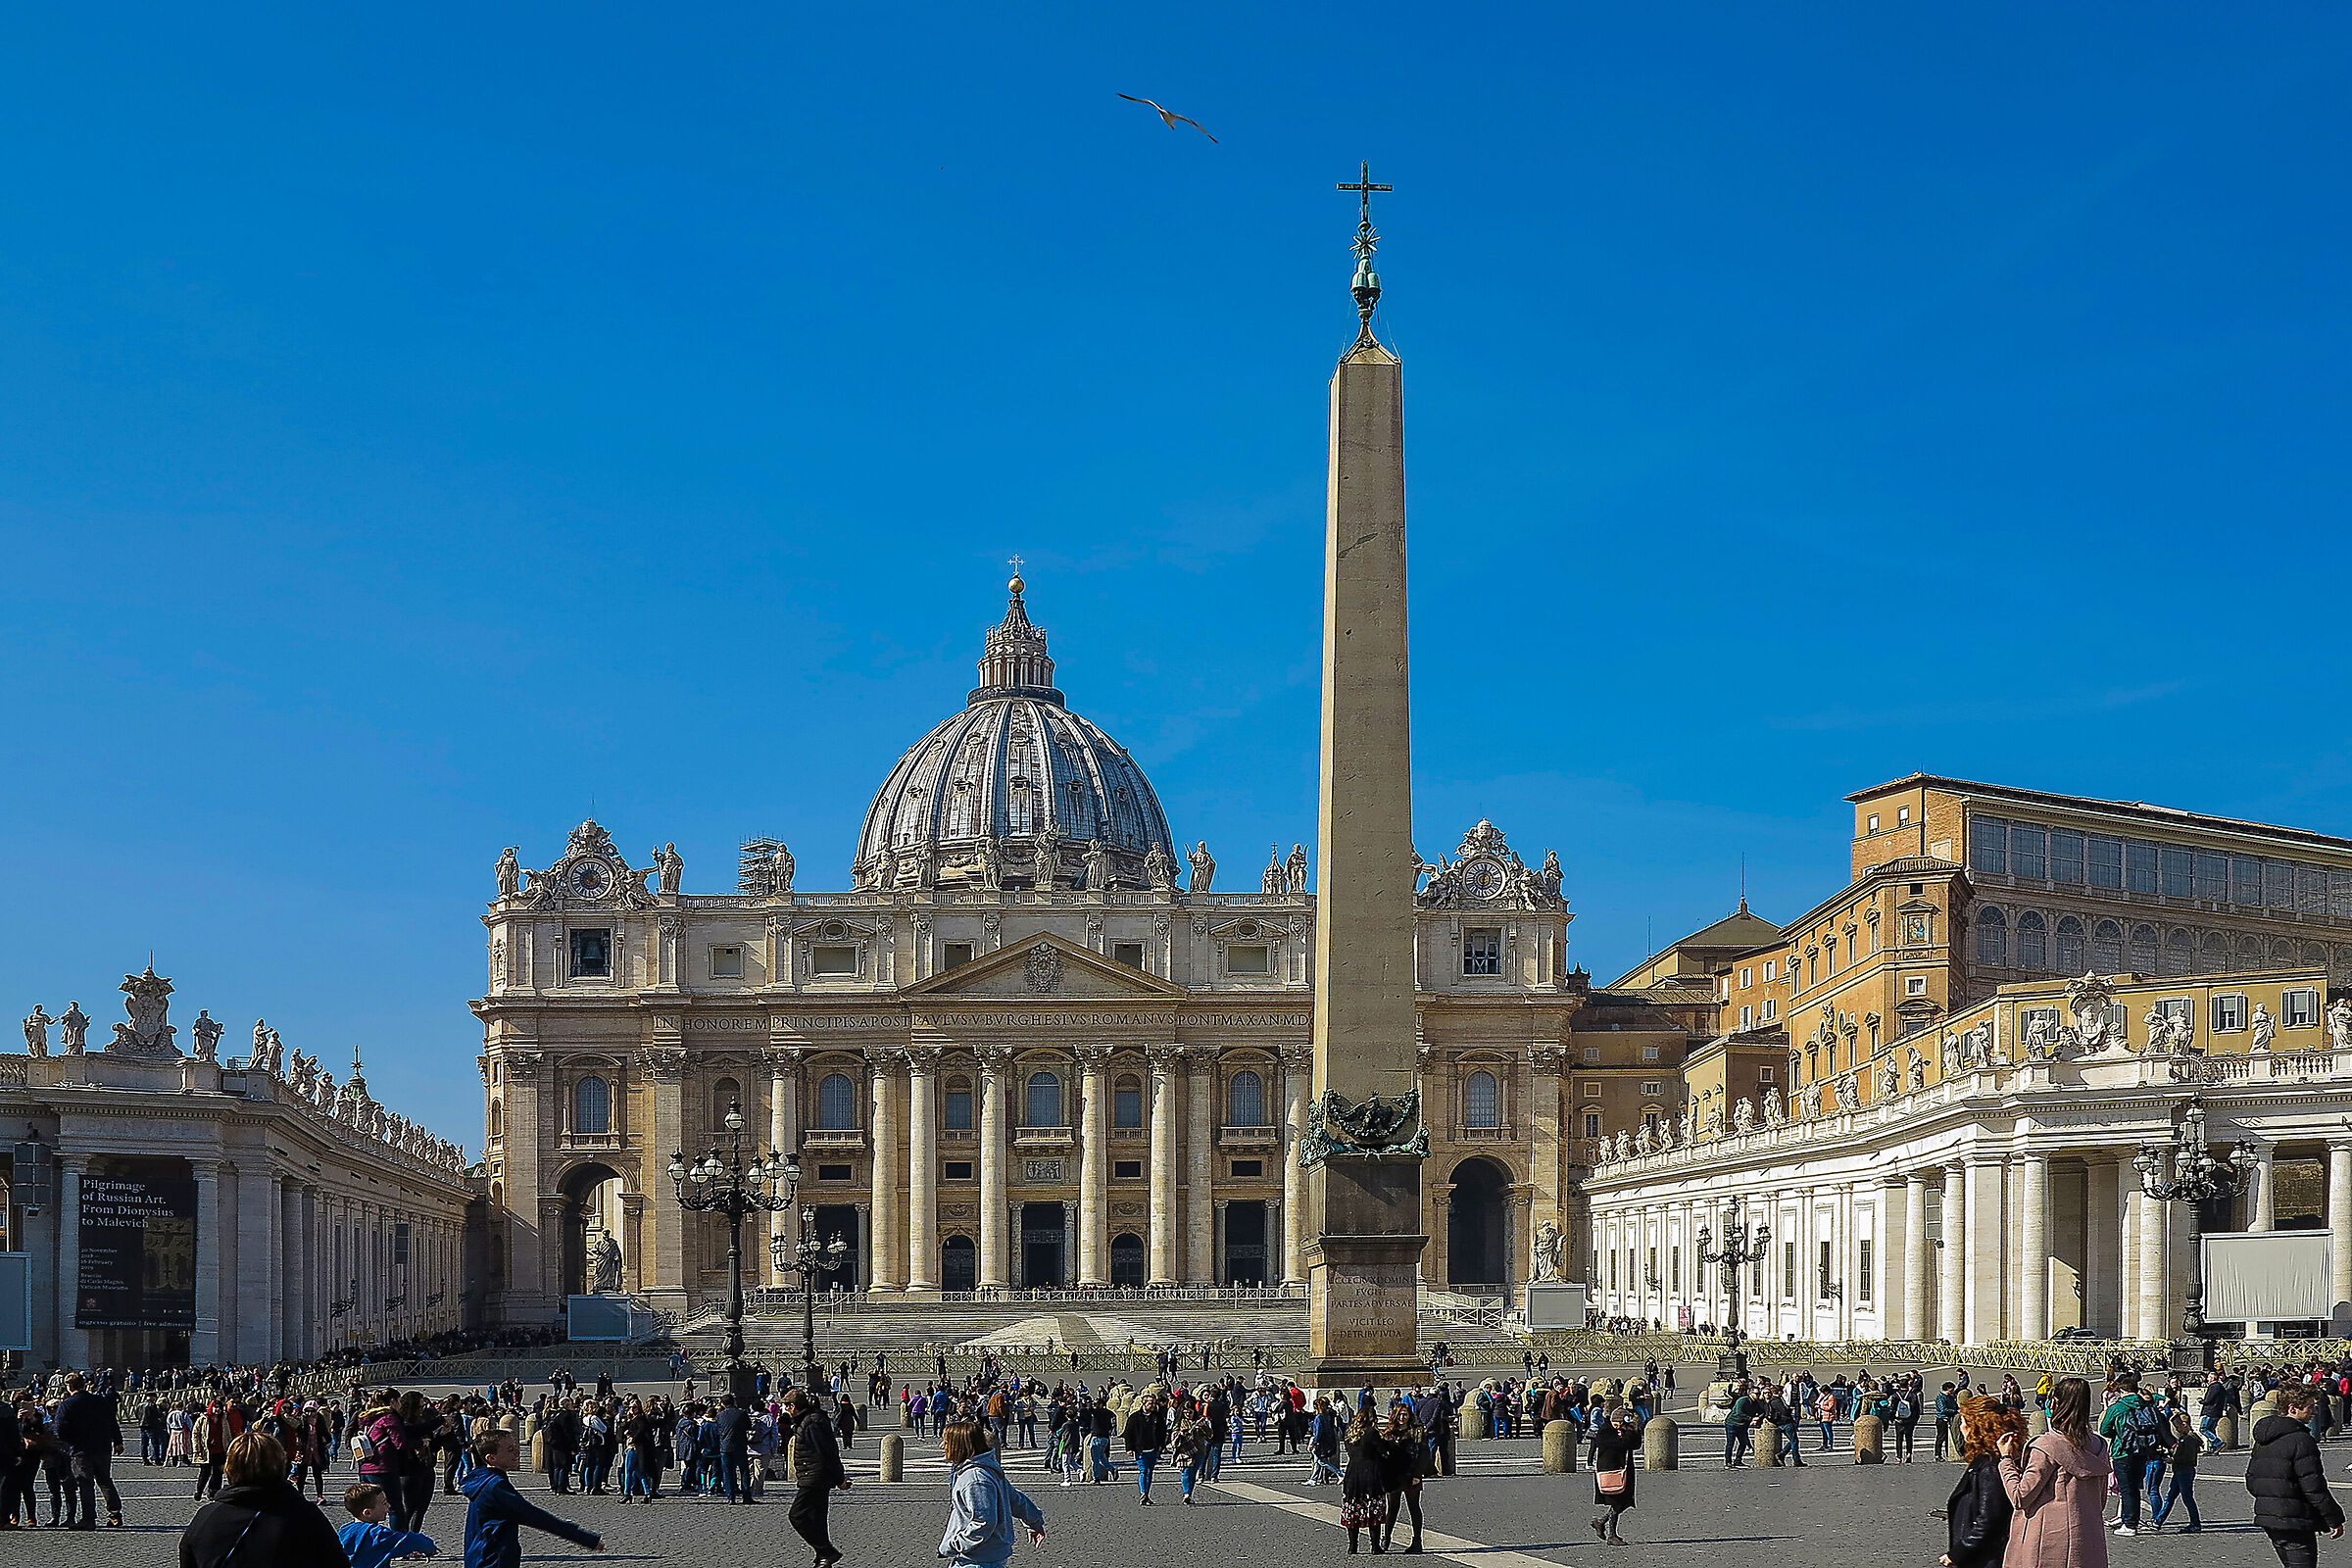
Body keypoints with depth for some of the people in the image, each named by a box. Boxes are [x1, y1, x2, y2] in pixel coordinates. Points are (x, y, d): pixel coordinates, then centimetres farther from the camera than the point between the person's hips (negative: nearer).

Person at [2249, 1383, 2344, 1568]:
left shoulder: (2262, 1440, 12)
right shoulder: (2300, 1440, -16)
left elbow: (2251, 1481, 17)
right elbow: (2314, 1487, -18)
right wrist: (2335, 1519, -10)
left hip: (2267, 1519, 9)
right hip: (2295, 1522, -9)